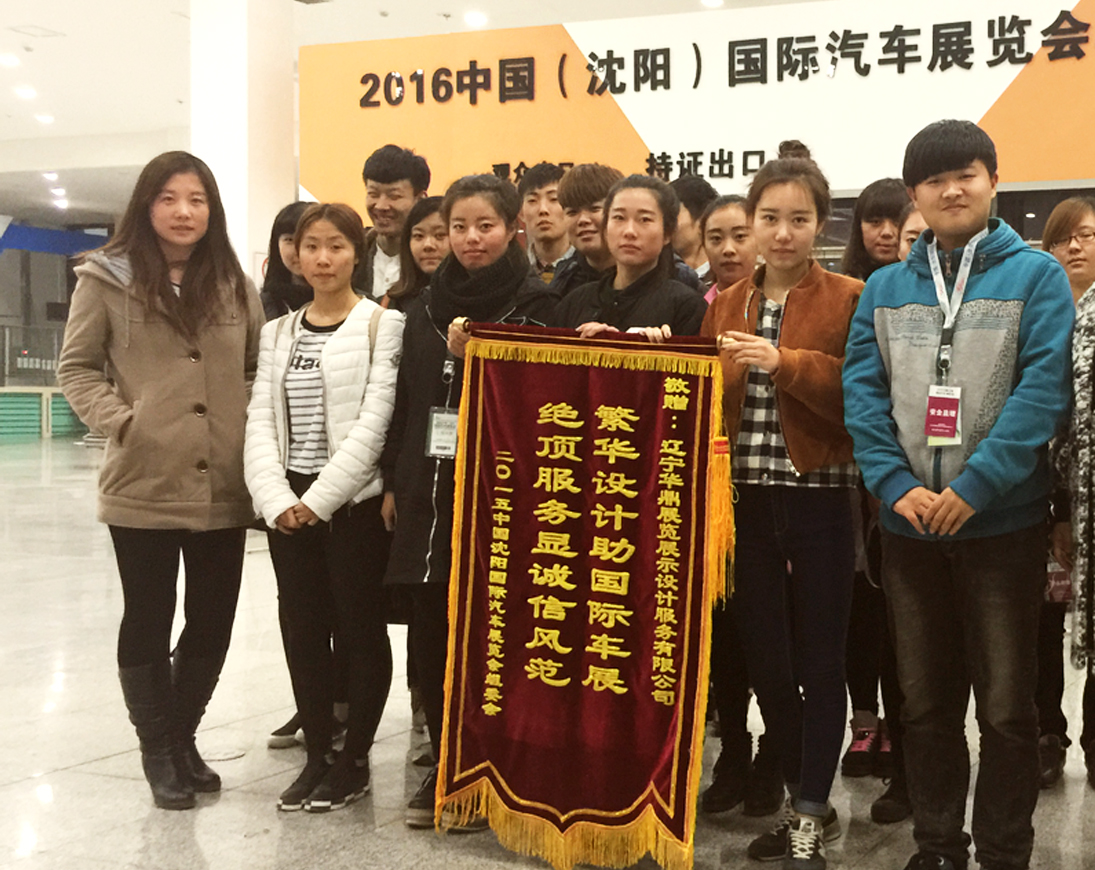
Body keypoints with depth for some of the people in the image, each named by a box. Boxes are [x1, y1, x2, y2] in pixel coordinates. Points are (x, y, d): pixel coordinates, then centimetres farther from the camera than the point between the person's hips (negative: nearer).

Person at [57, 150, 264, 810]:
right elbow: (77, 368, 3)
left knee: (214, 622, 10)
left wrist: (252, 428, 0)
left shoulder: (234, 284, 8)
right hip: (143, 485, -3)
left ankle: (183, 738, 32)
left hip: (224, 487, 3)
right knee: (149, 621, 9)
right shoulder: (108, 280, -1)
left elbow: (259, 367, 14)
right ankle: (157, 749, 26)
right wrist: (119, 420, -11)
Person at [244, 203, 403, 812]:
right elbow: (262, 423, 5)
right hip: (287, 504, 5)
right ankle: (318, 755, 21)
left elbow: (374, 423, -11)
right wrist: (277, 500, -9)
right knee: (302, 630, 9)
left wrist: (320, 499, -15)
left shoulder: (383, 325, -3)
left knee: (360, 628, 3)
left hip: (355, 502, -5)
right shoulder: (279, 333, 12)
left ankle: (355, 759, 15)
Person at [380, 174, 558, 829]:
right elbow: (407, 399, 16)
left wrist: (474, 356, -17)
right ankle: (444, 768, 20)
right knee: (432, 634, 7)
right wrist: (394, 482, 12)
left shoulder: (534, 304, -1)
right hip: (429, 489, 5)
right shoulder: (428, 306, 14)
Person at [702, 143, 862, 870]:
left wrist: (786, 365, -22)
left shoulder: (848, 300, -3)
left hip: (818, 498, -4)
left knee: (819, 661, 3)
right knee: (764, 657, 10)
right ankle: (807, 800, 28)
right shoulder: (726, 305, 11)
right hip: (746, 499, 5)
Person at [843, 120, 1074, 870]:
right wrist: (897, 486, -12)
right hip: (909, 524, 3)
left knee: (1005, 704, 5)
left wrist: (974, 486, -19)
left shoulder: (1036, 275, 0)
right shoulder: (884, 288, 9)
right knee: (926, 700, 13)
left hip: (1004, 520, -3)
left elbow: (1044, 389, -10)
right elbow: (863, 392, 2)